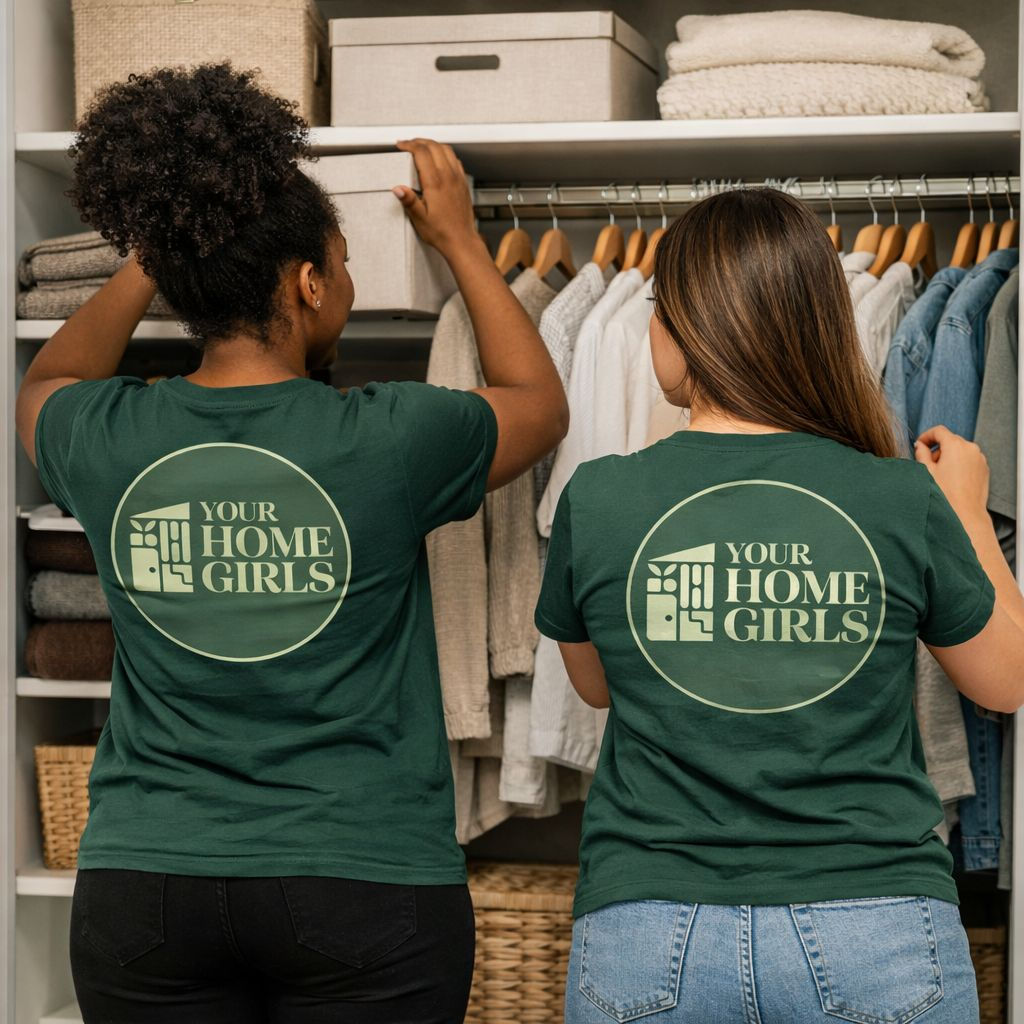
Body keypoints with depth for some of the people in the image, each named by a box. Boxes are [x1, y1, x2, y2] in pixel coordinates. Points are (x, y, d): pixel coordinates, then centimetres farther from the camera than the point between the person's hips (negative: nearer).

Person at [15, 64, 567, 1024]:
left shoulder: (104, 441, -5)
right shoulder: (387, 441, -12)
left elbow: (47, 382, 23)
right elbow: (540, 401, 11)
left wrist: (158, 250, 26)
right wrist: (459, 240, 20)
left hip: (141, 889, 3)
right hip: (366, 886, -2)